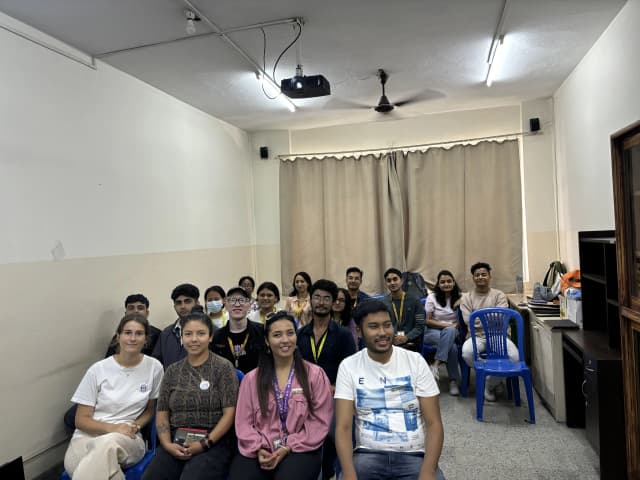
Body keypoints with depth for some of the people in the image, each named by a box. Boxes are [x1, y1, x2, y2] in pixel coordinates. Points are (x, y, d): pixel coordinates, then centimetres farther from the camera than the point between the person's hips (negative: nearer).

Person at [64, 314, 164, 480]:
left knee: (108, 444, -37)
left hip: (128, 438, 0)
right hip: (88, 435, 0)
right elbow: (81, 420, 2)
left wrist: (135, 426, -7)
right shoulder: (98, 369, -1)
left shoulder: (154, 367, 1)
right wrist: (113, 428, -15)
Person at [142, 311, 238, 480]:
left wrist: (205, 443, -13)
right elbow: (162, 413, 12)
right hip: (176, 442, 4)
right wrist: (167, 444, -4)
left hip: (214, 442, -3)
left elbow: (229, 413, -5)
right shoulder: (173, 370, 13)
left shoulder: (223, 367, 0)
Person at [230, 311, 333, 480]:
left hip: (299, 450, -2)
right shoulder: (252, 379, 10)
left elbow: (320, 421, -2)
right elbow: (244, 422, 6)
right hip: (260, 452, 2)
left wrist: (288, 448, -9)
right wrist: (258, 448, -10)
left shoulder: (315, 374, 2)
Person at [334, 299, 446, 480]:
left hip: (414, 455, 1)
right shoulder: (348, 366, -2)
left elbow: (433, 423, -4)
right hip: (368, 454, 0)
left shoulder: (416, 361, -2)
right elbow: (343, 427, -6)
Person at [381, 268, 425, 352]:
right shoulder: (382, 303, 5)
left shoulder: (415, 301, 4)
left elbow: (420, 326, 1)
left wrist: (406, 337, -15)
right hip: (389, 343, 0)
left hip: (410, 343, 0)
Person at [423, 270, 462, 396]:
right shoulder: (432, 297, 0)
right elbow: (427, 321, -3)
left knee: (449, 331, -36)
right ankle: (453, 380, -21)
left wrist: (454, 326, -12)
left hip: (452, 332, 2)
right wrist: (446, 325, -13)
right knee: (452, 347, -32)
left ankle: (436, 366, -36)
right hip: (433, 332, -2)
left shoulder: (459, 297, 6)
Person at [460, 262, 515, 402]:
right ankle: (485, 377, 0)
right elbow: (468, 321, -4)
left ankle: (489, 385, -3)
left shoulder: (499, 295, 9)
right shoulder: (467, 297, 9)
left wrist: (479, 318, -8)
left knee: (514, 357, -28)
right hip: (476, 336, -1)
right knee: (467, 353, -35)